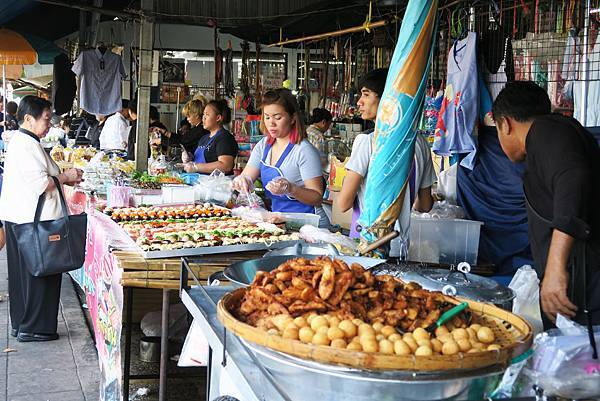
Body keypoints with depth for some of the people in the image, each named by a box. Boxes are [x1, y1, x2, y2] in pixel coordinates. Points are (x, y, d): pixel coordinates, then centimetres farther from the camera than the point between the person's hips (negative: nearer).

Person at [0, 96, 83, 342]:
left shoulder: (21, 141, 15)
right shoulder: (26, 145, -18)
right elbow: (40, 184, -23)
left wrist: (63, 178, 14)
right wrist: (65, 177, -8)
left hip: (20, 219, 10)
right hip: (32, 220, -10)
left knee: (23, 274, 16)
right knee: (38, 273, -1)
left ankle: (20, 324, 25)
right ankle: (32, 328, 8)